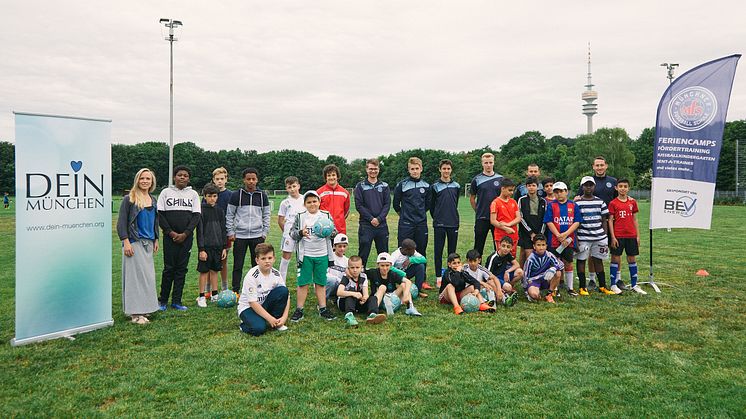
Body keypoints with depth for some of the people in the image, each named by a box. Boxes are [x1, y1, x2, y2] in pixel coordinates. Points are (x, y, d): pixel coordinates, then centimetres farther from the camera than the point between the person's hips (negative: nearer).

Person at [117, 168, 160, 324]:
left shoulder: (153, 200, 14)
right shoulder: (129, 199, -6)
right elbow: (121, 222, -9)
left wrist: (156, 240, 18)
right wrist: (126, 242, -15)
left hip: (148, 243, 7)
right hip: (134, 242, -7)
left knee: (148, 275, 8)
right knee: (136, 275, -7)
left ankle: (144, 308, 18)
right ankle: (135, 312, -2)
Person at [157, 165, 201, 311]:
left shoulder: (193, 194, 7)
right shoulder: (166, 192, 4)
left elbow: (196, 216, 2)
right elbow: (160, 215, 0)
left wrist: (185, 234, -9)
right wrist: (171, 232, -10)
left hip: (186, 237, 2)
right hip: (170, 237, -1)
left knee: (182, 268, 4)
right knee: (169, 268, -1)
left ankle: (176, 301, 11)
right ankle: (163, 300, 11)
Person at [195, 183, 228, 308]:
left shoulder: (219, 210, 7)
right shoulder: (201, 210, -7)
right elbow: (199, 231, -10)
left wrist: (224, 247, 7)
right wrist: (201, 249, -14)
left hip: (218, 246, 5)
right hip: (206, 246, -4)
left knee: (214, 270, 12)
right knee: (204, 271, 1)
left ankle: (214, 295, 20)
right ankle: (201, 297, 9)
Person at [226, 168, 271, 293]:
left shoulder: (262, 195, 6)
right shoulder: (236, 195, 0)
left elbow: (266, 215, 9)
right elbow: (229, 215, 2)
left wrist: (265, 233, 3)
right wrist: (230, 233, -3)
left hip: (257, 236, 2)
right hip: (240, 236, -1)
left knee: (257, 264, 7)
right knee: (238, 265, 3)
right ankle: (235, 291, 13)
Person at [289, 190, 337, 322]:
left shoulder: (326, 215, 5)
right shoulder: (300, 216, 1)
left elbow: (334, 231, 6)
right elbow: (292, 233, 0)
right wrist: (301, 233, -19)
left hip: (322, 255, 2)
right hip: (305, 255, -1)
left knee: (321, 283, 10)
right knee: (303, 283, 3)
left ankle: (323, 309, 18)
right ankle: (299, 310, 11)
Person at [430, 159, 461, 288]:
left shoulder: (456, 186, 9)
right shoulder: (435, 186, 0)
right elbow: (431, 205, 6)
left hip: (453, 223, 3)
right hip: (439, 224, -3)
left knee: (452, 251, 8)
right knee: (439, 251, 1)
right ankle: (438, 278, 7)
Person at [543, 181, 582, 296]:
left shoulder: (573, 205, 5)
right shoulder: (551, 205, 1)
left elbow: (577, 222, -1)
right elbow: (549, 222, -5)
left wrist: (565, 234, -13)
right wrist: (559, 236, -13)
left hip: (569, 240, 2)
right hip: (554, 240, -2)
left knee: (568, 263, 10)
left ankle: (570, 288, 20)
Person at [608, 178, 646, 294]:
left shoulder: (632, 202, 6)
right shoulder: (613, 203, -3)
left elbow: (635, 220, 10)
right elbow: (610, 220, -4)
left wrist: (638, 235, 7)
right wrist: (613, 237, -9)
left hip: (631, 235, 3)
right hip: (618, 236, -3)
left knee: (632, 259, 9)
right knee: (615, 258, 1)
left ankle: (634, 285, 19)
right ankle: (613, 285, 9)